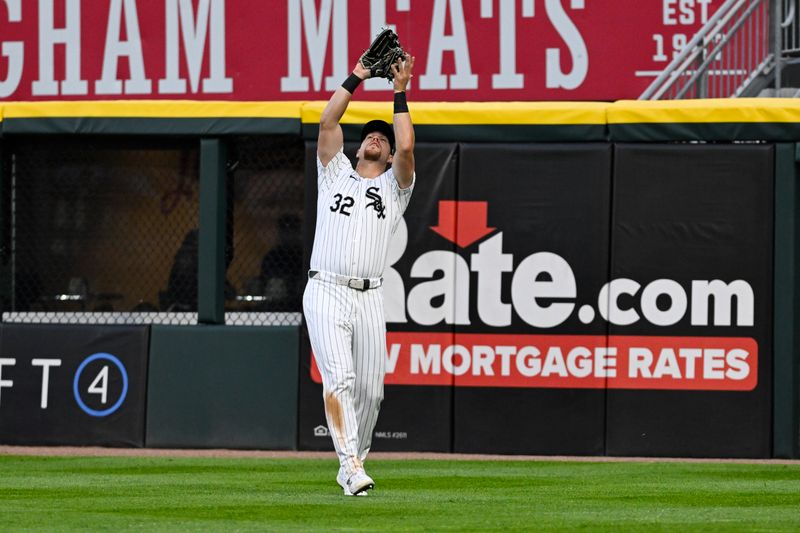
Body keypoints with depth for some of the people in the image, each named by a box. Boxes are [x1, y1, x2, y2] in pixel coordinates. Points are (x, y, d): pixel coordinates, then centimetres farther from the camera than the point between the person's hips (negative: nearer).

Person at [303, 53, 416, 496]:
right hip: (326, 292, -2)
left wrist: (399, 93, 2)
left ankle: (353, 465, 17)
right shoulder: (336, 174, 18)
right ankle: (351, 464, -25)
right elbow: (327, 123, 8)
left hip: (369, 298, 2)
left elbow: (406, 146, -2)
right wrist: (356, 78, 10)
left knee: (370, 389, 1)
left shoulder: (394, 186, 17)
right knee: (339, 378, -17)